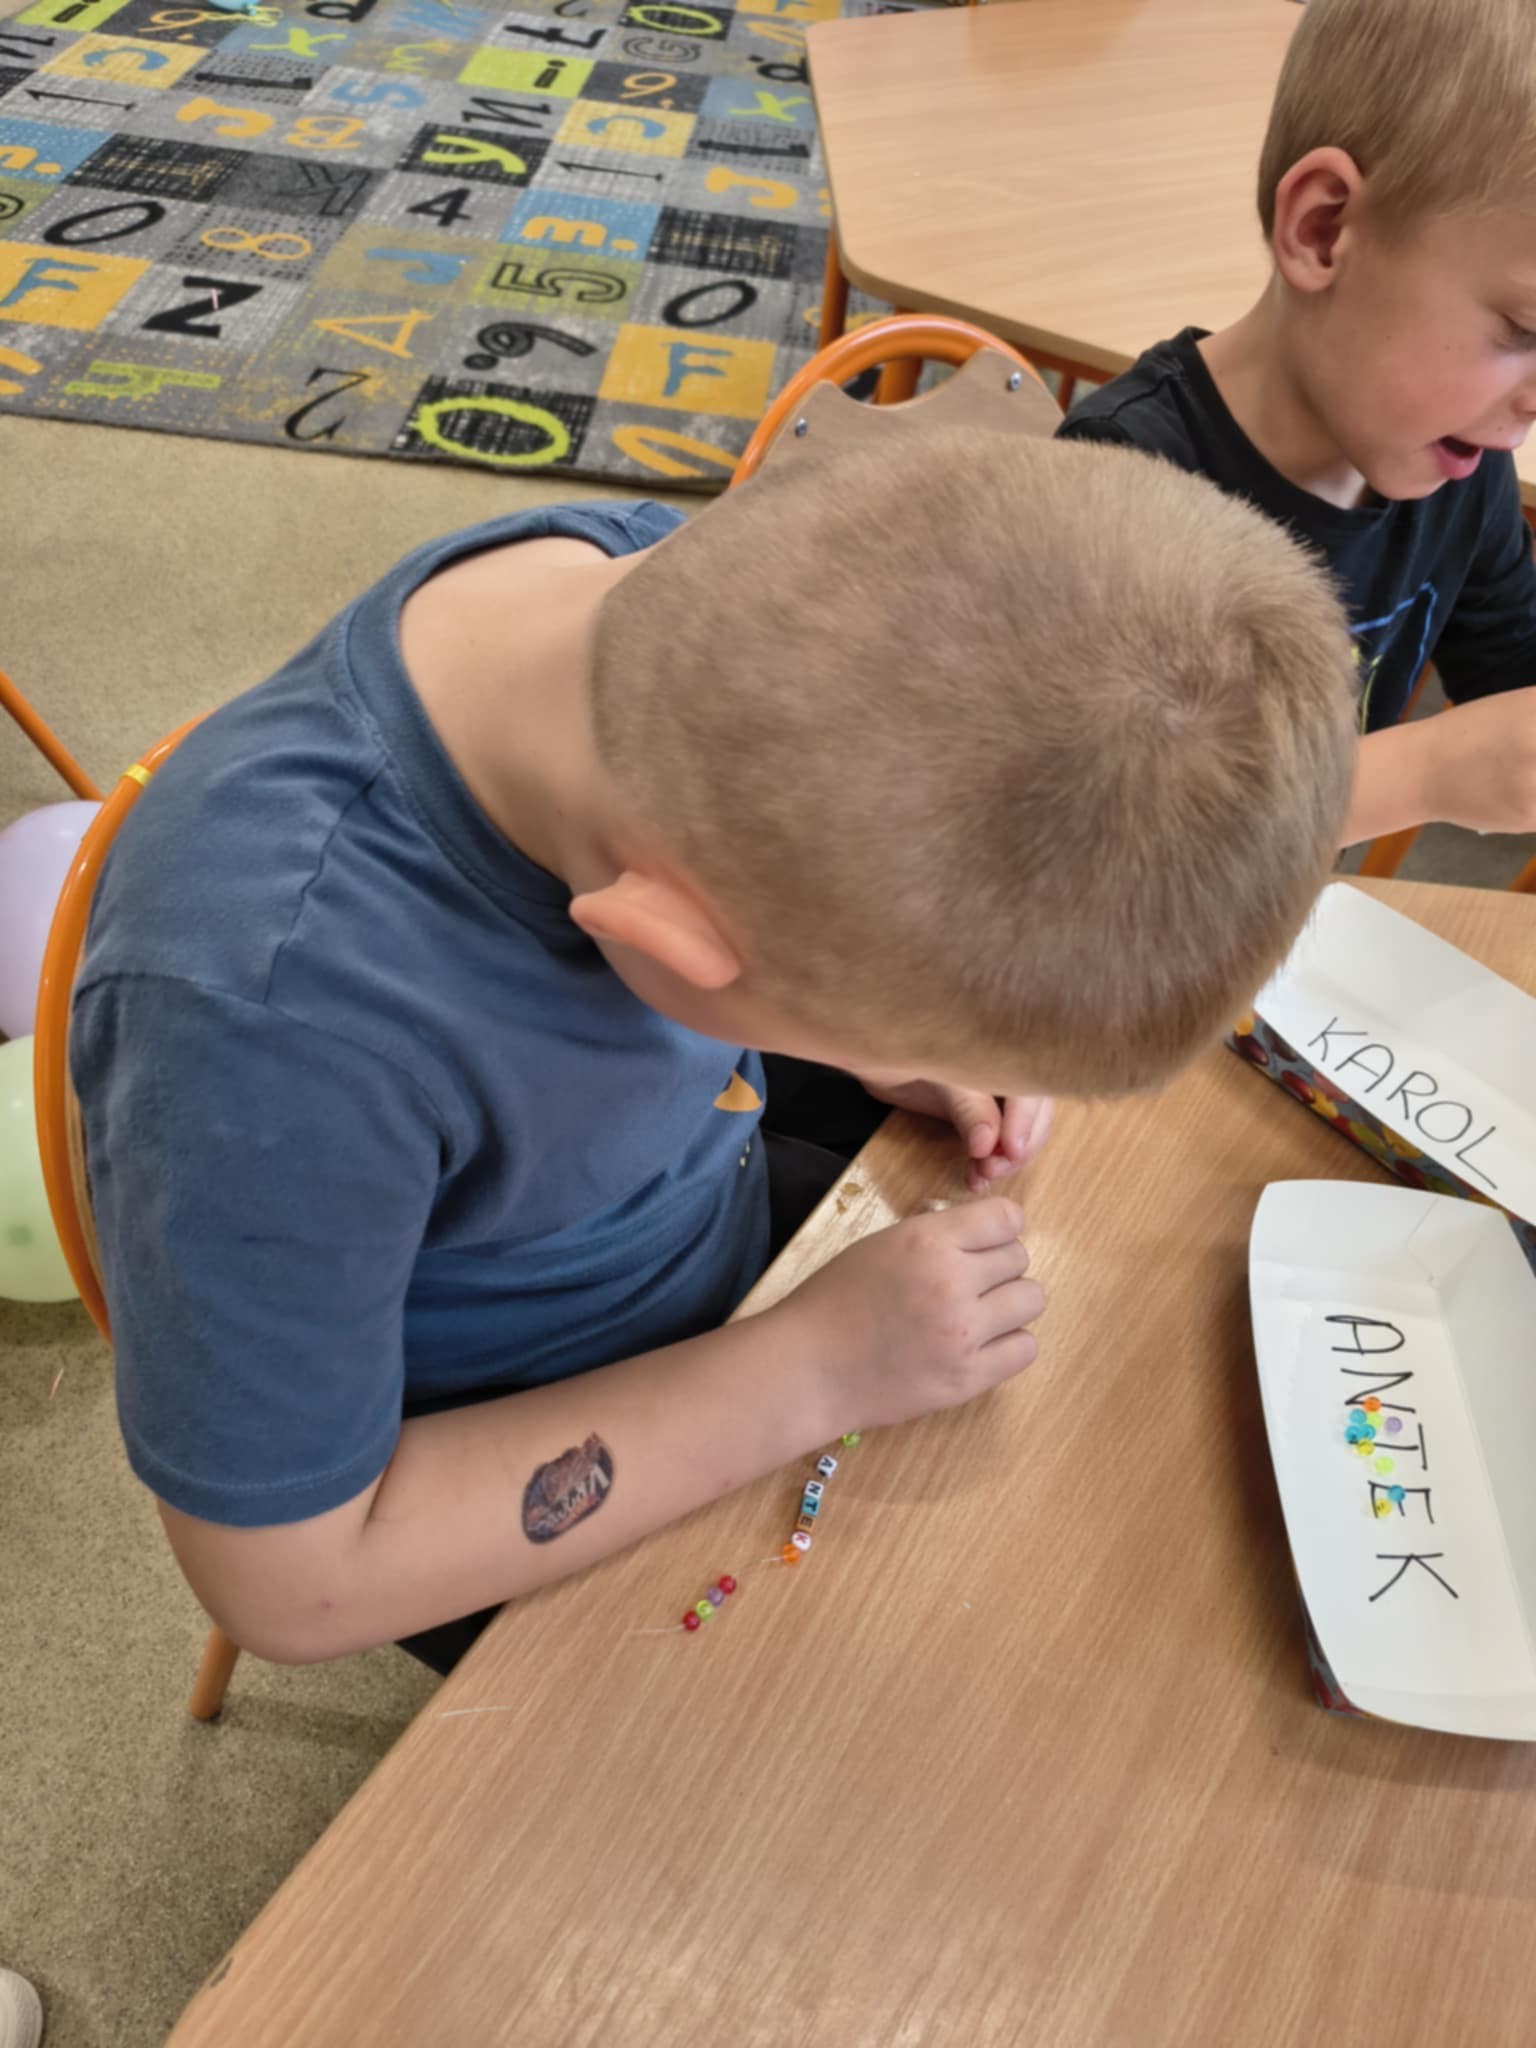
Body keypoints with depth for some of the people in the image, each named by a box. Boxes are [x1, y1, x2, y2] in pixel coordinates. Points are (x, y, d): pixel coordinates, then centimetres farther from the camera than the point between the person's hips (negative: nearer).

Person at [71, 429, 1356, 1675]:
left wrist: (895, 1037, -15)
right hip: (515, 1510, -5)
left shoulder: (682, 593, -23)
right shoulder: (271, 1016, -43)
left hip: (721, 1207, 5)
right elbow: (295, 1580, -28)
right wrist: (815, 1372, -28)